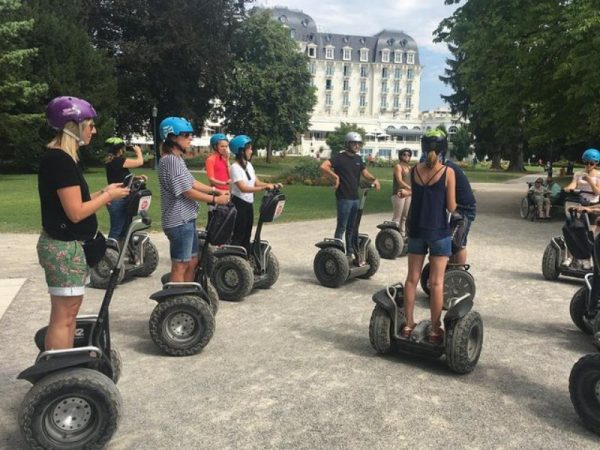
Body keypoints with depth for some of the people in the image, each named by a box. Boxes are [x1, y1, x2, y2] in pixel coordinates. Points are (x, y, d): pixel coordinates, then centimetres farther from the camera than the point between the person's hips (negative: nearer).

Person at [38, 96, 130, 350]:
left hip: (70, 245, 11)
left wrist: (102, 194, 5)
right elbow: (76, 212, -22)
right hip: (64, 248, -11)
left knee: (69, 313, 16)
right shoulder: (60, 160, -19)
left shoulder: (61, 157, 13)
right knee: (63, 317, -3)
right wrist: (109, 196, -10)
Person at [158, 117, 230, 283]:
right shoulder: (170, 160, -18)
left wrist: (216, 190, 6)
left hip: (187, 219, 10)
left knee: (192, 261, 17)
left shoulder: (178, 158, 14)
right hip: (179, 221, -10)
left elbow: (192, 182, 16)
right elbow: (187, 192, -19)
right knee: (180, 265, -2)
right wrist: (215, 199, -12)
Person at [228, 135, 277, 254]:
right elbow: (243, 188, -27)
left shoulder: (249, 165, 8)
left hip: (248, 203, 8)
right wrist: (264, 187, -33)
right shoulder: (235, 167, -18)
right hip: (239, 204, -8)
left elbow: (257, 182, 7)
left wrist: (272, 185, -9)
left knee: (247, 233, 15)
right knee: (238, 234, -2)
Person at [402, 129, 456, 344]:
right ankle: (434, 330, 10)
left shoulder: (414, 170, 0)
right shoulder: (448, 172, -9)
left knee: (412, 278, 11)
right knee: (436, 282, 3)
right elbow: (451, 207, -7)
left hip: (416, 229, 3)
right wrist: (453, 203, 13)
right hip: (439, 231, -3)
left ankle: (408, 324, 19)